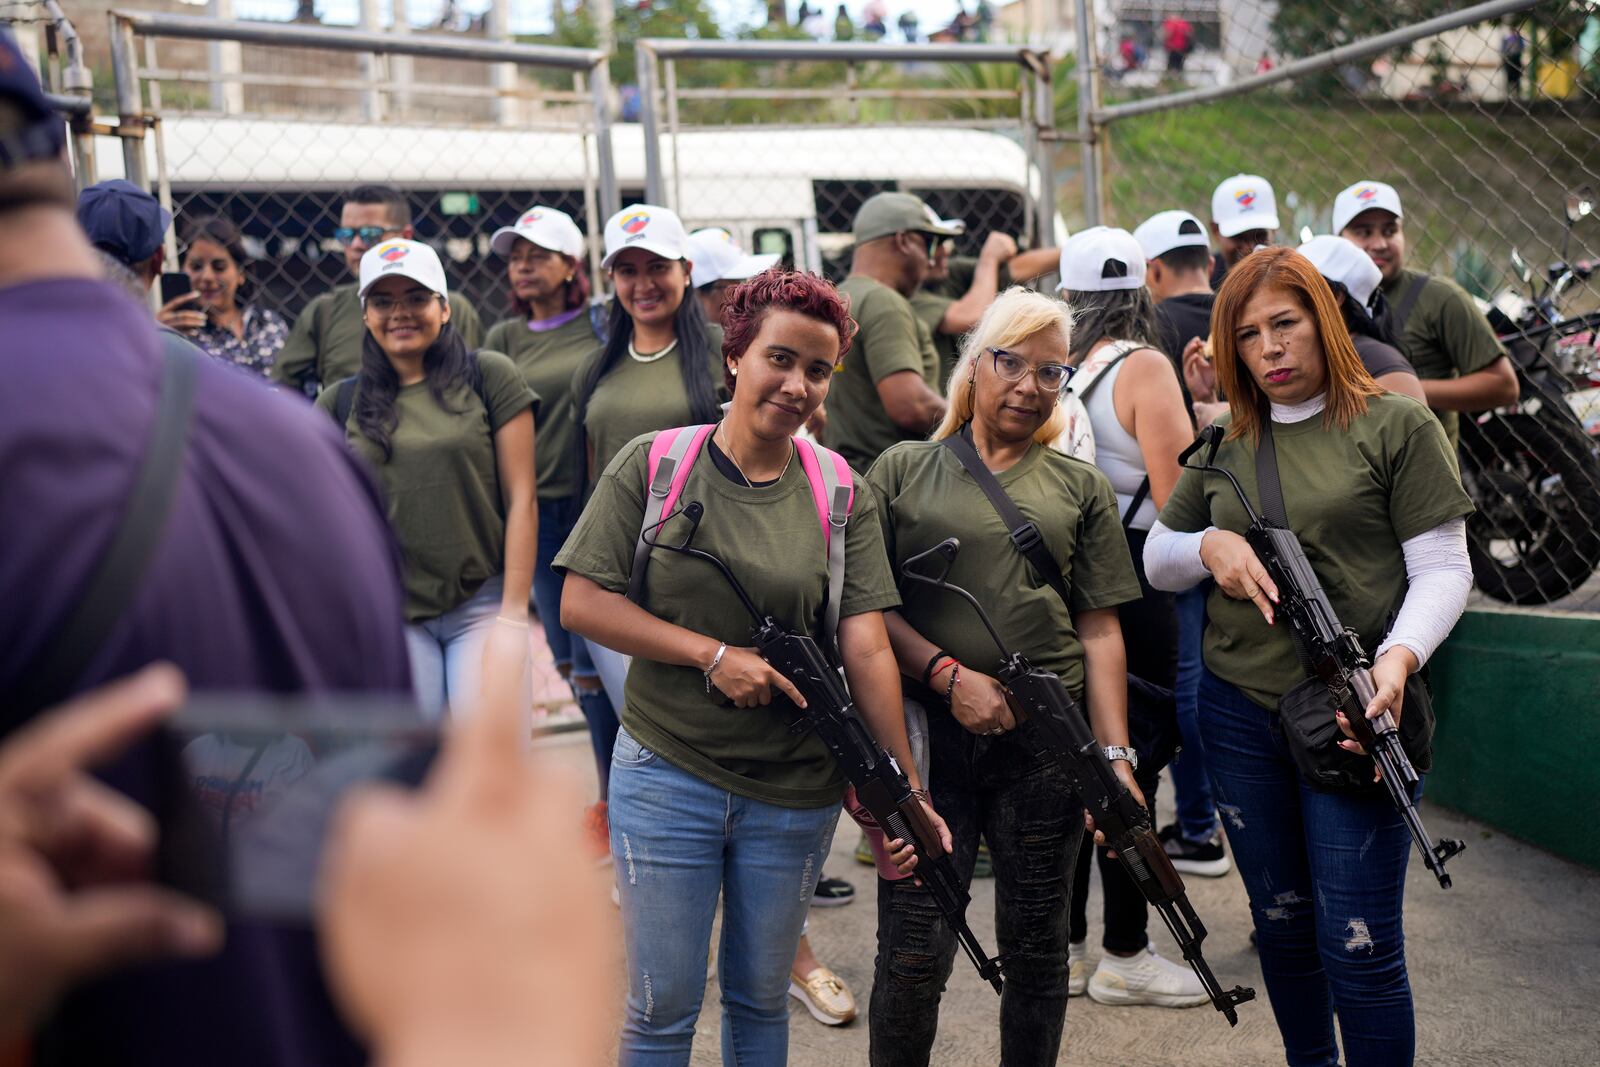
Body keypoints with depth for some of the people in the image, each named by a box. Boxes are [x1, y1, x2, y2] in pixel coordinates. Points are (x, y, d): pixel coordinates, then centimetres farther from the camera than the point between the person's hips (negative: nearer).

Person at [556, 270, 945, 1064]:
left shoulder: (841, 494, -2)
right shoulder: (653, 463, -5)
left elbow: (866, 650, -7)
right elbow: (581, 603, -7)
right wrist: (716, 654, -16)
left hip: (795, 793, 2)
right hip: (666, 776, -2)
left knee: (761, 998, 18)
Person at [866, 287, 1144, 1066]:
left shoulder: (1080, 488, 10)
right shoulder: (903, 470, 6)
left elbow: (1100, 630, 6)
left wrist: (1115, 755, -2)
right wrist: (951, 677, -11)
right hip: (929, 732, -1)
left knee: (1036, 948, 11)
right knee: (912, 952, -1)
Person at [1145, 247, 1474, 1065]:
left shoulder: (1396, 428, -2)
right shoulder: (1224, 445, 11)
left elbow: (1443, 568, -6)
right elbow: (1156, 561, 16)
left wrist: (1399, 657, -24)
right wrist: (1209, 546, -7)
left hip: (1353, 717, -4)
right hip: (1239, 712, 5)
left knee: (1357, 944, -4)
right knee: (1281, 922, 16)